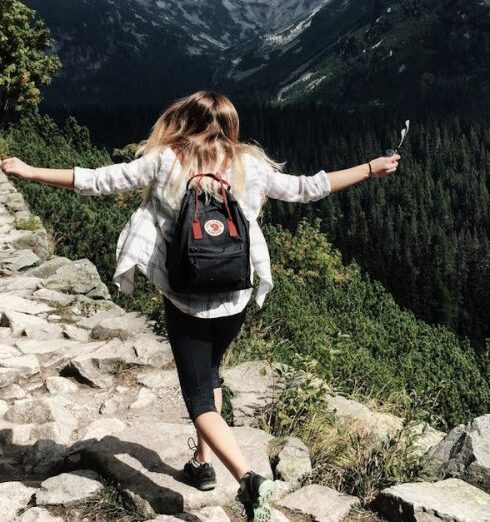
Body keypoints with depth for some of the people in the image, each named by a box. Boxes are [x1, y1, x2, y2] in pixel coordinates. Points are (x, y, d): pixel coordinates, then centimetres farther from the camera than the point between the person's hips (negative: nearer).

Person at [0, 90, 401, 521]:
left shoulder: (165, 162, -8)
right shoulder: (250, 166, -3)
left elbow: (98, 181, -5)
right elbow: (306, 189, 3)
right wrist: (372, 169, 16)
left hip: (185, 298, -3)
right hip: (235, 298, 3)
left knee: (199, 398, 4)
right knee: (209, 374, 28)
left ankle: (248, 478, -15)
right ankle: (203, 463, 36)